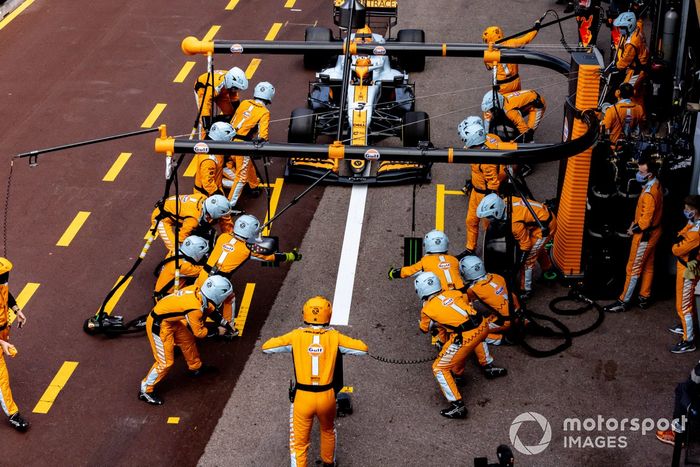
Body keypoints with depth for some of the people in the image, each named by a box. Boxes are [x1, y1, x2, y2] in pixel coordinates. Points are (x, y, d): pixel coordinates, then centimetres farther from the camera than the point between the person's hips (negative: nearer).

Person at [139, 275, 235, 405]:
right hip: (159, 325, -9)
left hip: (170, 319, 9)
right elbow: (199, 332, -14)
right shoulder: (195, 308, -29)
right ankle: (145, 391, 10)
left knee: (188, 341, 23)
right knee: (165, 362, -3)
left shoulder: (197, 290, -9)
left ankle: (195, 368, 46)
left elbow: (207, 308, 11)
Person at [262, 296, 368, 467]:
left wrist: (282, 341, 10)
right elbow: (363, 349, -5)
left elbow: (266, 347, -8)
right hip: (327, 397, 2)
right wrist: (343, 347, 12)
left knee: (299, 443, 11)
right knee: (328, 430, 31)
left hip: (302, 397, -2)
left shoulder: (296, 336, -8)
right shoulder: (334, 336, -6)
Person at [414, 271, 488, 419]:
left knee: (439, 368, 8)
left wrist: (435, 326, 47)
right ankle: (458, 373, 51)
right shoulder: (453, 293, 14)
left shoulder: (427, 308, 4)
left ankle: (457, 406, 0)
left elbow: (424, 328, 24)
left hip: (466, 336, -6)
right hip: (482, 326, 6)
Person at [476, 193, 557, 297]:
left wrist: (517, 264, -12)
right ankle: (548, 268, 58)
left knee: (527, 258, -1)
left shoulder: (514, 223, -33)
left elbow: (525, 245, -22)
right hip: (546, 215, 9)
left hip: (546, 226, -9)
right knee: (537, 246, 33)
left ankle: (525, 290, 13)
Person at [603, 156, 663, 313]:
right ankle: (644, 298, 28)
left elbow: (646, 221, -26)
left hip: (645, 235, -10)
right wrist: (634, 222, 7)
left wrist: (634, 230, -9)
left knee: (634, 268, 0)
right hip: (652, 232, 10)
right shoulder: (656, 184, 2)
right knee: (647, 266, 17)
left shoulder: (649, 193, -30)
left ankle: (623, 302, 8)